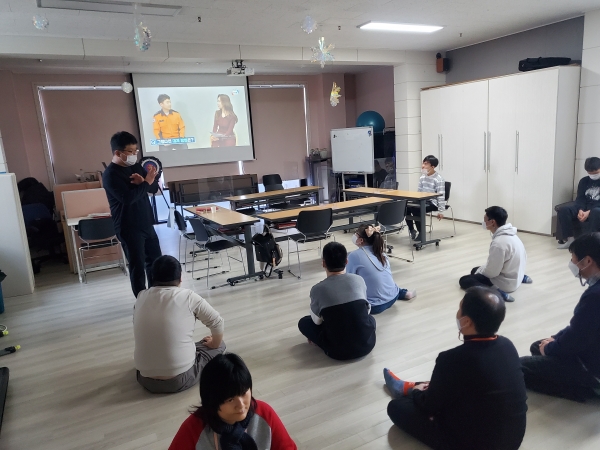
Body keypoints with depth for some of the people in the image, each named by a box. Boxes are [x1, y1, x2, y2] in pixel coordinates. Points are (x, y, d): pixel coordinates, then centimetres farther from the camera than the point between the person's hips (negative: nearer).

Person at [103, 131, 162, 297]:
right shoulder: (110, 175, -15)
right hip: (129, 228, -8)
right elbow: (128, 198, -26)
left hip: (146, 223, 8)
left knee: (155, 259, 16)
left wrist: (142, 181, -11)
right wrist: (146, 182, -21)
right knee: (137, 265, 1)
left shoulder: (136, 167, 9)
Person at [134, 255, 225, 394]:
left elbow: (140, 335, 11)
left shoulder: (141, 297, -1)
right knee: (220, 346, 16)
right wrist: (215, 344, 16)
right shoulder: (188, 296, -13)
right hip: (180, 380, -5)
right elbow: (218, 323, -4)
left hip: (145, 379, 5)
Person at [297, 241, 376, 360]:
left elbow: (317, 321, 6)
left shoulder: (317, 289, -10)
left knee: (304, 322, 18)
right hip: (366, 344, 3)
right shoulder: (359, 280, -2)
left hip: (338, 351, -3)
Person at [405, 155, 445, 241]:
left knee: (415, 209, -30)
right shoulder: (422, 177, 10)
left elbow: (441, 196, -15)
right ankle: (411, 230, 1)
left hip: (432, 203, -7)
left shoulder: (438, 179, -13)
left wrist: (441, 211, -17)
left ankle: (421, 232, -15)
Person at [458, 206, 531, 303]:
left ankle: (496, 292, -18)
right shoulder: (510, 234, -1)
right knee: (475, 270, 27)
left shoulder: (499, 243, -29)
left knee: (464, 280, -3)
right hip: (516, 276, 8)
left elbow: (491, 272, -23)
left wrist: (478, 272, -2)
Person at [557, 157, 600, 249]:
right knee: (563, 210, -22)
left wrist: (589, 212, -25)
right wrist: (580, 210, -17)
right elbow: (580, 198, 5)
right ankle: (569, 239, -20)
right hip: (584, 207, 4)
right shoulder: (584, 181, 12)